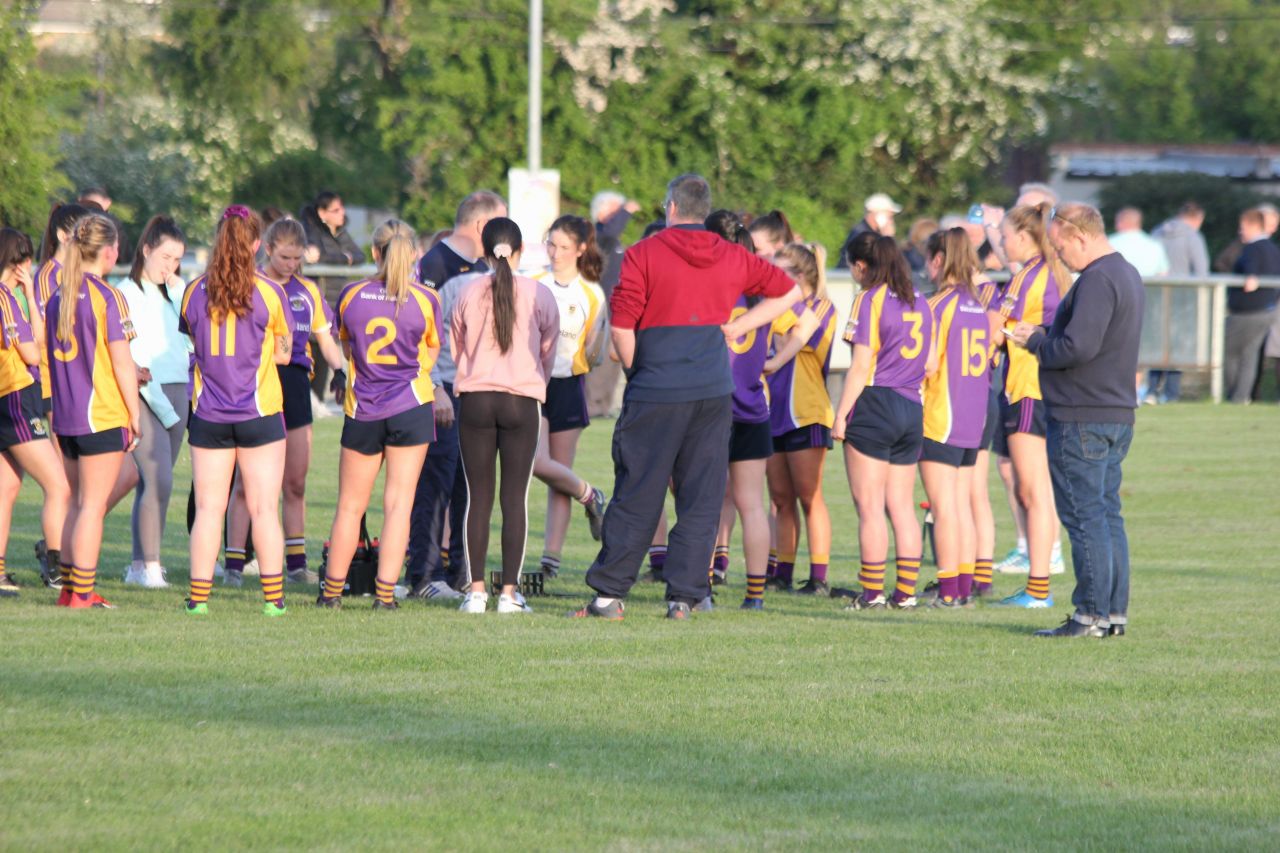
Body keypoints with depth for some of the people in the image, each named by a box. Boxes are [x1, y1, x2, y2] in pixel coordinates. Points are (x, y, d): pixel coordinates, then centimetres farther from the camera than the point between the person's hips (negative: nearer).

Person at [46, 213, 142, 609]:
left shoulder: (58, 298, 9)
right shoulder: (107, 298, -12)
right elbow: (122, 362, -12)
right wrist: (135, 414, -6)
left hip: (65, 414, 7)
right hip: (103, 414, -7)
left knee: (79, 502, 15)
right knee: (92, 505, -3)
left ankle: (69, 589, 17)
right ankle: (82, 595, -3)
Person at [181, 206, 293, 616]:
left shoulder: (194, 293, 0)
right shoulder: (269, 293, -5)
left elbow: (194, 346, 10)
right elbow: (283, 353, 2)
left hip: (208, 416, 2)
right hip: (259, 412, -2)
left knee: (208, 508, 4)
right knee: (264, 509, 2)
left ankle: (199, 596, 1)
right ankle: (273, 596, 1)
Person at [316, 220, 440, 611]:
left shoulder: (351, 296, -3)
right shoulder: (424, 300, -7)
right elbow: (431, 354, 6)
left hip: (362, 409, 1)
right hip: (412, 405, -1)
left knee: (350, 505, 10)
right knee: (399, 502, 1)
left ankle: (333, 590, 16)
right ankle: (385, 592, -2)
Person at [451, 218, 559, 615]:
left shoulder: (467, 291, -2)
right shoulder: (539, 295, -3)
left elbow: (454, 348, 9)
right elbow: (548, 351, 9)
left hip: (475, 399, 1)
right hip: (523, 401, -1)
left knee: (478, 496, 6)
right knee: (515, 497, 2)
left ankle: (476, 590, 4)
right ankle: (510, 592, 0)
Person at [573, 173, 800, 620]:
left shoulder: (643, 254, -4)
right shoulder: (732, 258, 9)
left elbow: (620, 324, -8)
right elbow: (788, 291, 21)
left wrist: (635, 371, 9)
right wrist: (737, 326, 15)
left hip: (655, 394, -3)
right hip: (714, 394, 3)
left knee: (636, 495, 1)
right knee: (701, 499, 5)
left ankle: (609, 592, 3)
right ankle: (684, 596, 2)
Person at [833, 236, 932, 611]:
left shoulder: (870, 299, -9)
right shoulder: (920, 303, 11)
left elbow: (861, 365, -13)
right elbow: (930, 363, 14)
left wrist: (841, 414, -10)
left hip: (874, 406, -7)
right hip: (912, 409, 7)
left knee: (870, 506, -3)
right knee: (902, 506, 10)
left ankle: (872, 593, -4)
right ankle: (906, 591, 8)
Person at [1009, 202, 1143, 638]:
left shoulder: (1097, 280, -18)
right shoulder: (1127, 273, 15)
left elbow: (1077, 348, -25)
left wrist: (1035, 342, -8)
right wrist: (1044, 336, 10)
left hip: (1082, 418, -10)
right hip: (1118, 412, 10)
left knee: (1085, 517, -6)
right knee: (1107, 513, 13)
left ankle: (1091, 614, -5)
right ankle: (1114, 612, 15)